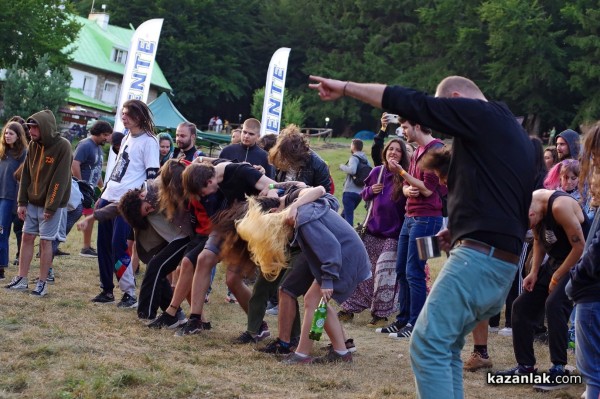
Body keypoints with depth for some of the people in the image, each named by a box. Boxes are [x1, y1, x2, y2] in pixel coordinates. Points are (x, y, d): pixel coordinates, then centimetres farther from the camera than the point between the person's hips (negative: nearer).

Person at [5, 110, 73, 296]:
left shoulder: (63, 146, -18)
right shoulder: (33, 145, 2)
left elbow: (60, 180, -20)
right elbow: (26, 175, 6)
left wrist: (50, 207, -20)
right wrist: (22, 202, 2)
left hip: (51, 205, -6)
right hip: (32, 202, 6)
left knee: (45, 241, -2)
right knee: (27, 237, 7)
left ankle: (42, 283, 6)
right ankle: (21, 279, 15)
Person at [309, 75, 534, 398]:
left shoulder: (482, 114, -5)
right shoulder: (514, 133, 22)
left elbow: (410, 103, -7)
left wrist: (345, 88, 0)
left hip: (479, 257, -10)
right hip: (504, 262, 10)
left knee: (427, 346, -9)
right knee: (445, 347, 16)